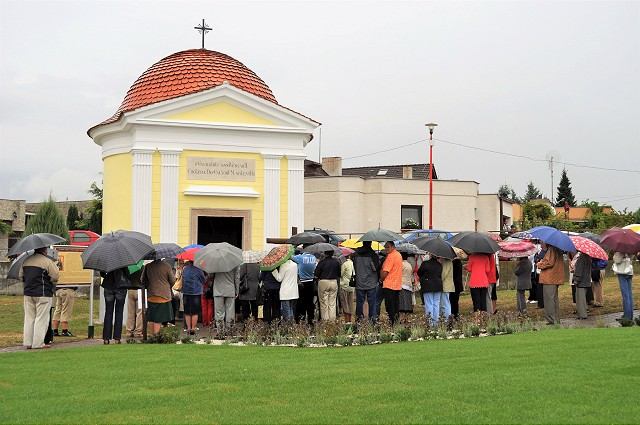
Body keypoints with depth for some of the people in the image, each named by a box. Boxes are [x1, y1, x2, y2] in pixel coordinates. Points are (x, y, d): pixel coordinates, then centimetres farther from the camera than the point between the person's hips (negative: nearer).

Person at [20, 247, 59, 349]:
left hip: (28, 293, 6)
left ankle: (27, 342, 12)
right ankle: (38, 343, -2)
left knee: (29, 318, 11)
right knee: (41, 319, -1)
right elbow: (55, 276, -11)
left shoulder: (26, 261, 9)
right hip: (43, 294, -6)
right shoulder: (47, 261, -12)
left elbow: (21, 276, 16)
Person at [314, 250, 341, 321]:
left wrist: (318, 278, 10)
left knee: (324, 303, 5)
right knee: (332, 303, 10)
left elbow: (316, 275, -11)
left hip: (323, 282, -3)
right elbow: (339, 274, 7)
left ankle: (325, 319, 7)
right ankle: (332, 319, 11)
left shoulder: (322, 262, -13)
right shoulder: (336, 261, -1)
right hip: (334, 282, 3)